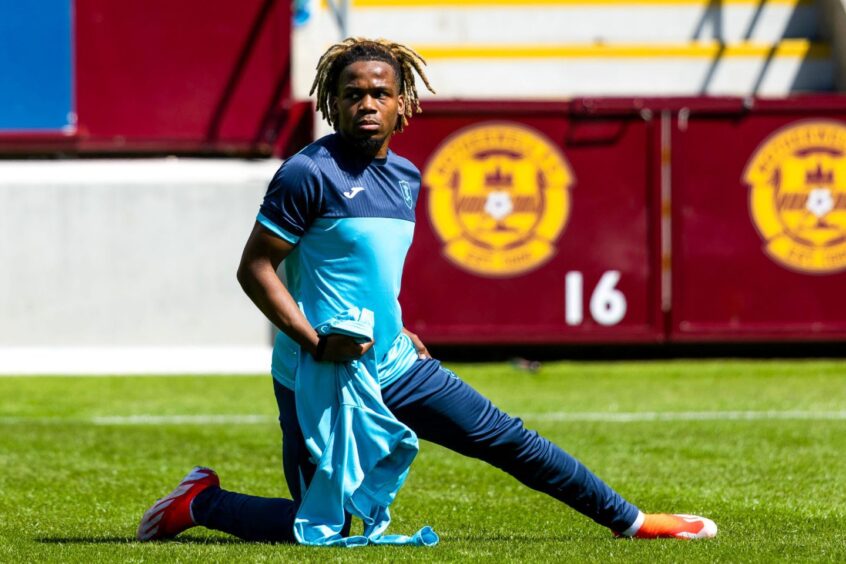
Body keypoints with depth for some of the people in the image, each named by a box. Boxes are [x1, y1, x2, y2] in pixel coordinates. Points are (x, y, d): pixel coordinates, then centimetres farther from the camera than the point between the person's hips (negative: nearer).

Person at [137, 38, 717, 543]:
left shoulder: (406, 177, 10)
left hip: (396, 369, 7)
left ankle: (629, 521, 20)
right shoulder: (310, 173, -14)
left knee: (507, 439, 9)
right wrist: (315, 343, -23)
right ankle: (201, 502, 17)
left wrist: (394, 331, 15)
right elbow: (255, 268, -15)